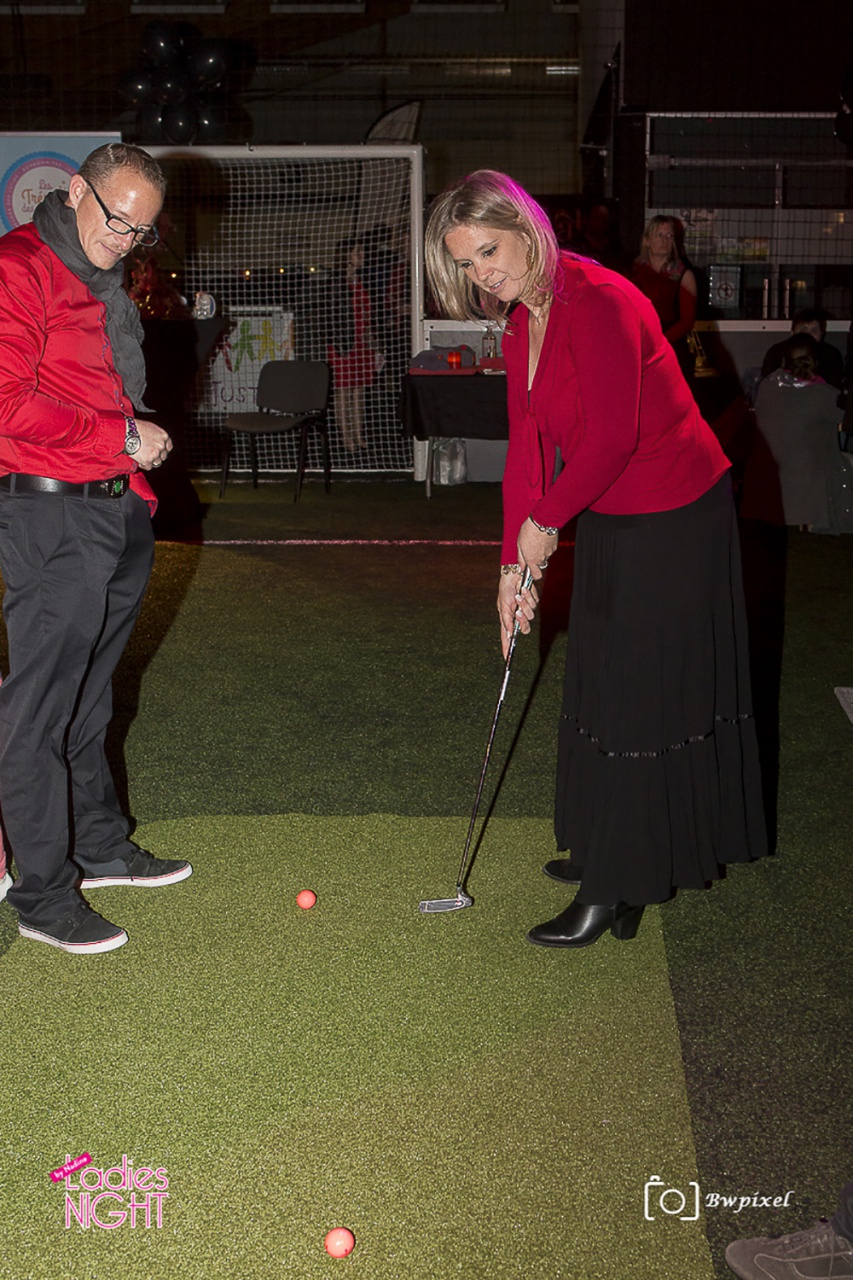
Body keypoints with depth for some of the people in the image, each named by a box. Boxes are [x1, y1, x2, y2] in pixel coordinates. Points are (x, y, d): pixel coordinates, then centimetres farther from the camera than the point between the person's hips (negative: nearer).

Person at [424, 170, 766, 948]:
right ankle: (607, 854, 33)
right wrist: (515, 565, 2)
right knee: (604, 687, 17)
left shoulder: (599, 301, -22)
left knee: (637, 697, -3)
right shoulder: (521, 327, 7)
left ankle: (615, 890, 8)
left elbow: (612, 436, -25)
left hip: (673, 523, -9)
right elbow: (526, 449, 7)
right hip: (612, 524, 9)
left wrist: (546, 520, -12)